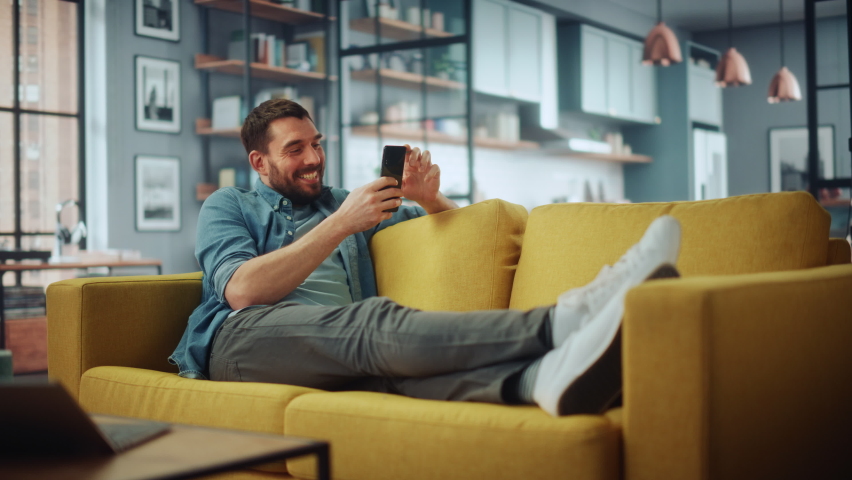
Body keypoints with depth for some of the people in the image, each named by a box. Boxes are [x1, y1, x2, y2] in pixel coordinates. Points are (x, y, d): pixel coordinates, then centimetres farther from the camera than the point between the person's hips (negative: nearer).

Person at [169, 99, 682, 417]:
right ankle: (564, 321, -56)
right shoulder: (227, 206, 19)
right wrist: (340, 225, -7)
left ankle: (543, 376, -66)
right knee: (373, 322, -34)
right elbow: (241, 290, -5)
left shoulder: (341, 203, 31)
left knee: (385, 356, -34)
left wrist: (429, 198, 8)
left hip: (338, 349, 4)